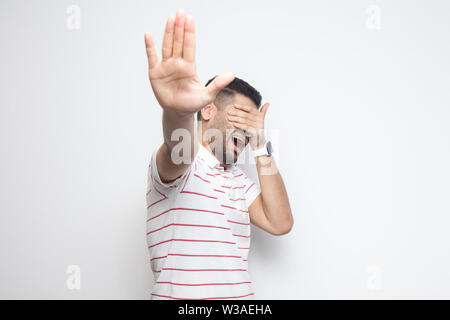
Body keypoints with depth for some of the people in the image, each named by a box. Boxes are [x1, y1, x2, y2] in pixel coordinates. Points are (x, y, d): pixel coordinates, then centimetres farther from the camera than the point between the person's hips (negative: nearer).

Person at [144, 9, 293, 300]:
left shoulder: (238, 179, 13)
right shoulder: (179, 164, -7)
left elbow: (280, 223, 1)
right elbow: (179, 148, -30)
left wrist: (261, 147, -4)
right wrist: (177, 111, -52)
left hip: (241, 294, 6)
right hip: (181, 295, -6)